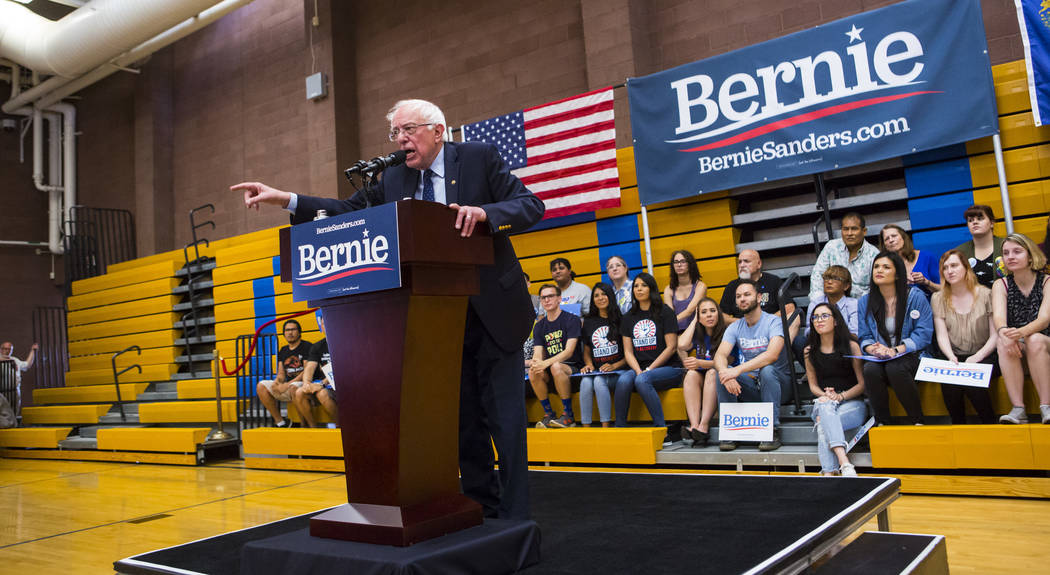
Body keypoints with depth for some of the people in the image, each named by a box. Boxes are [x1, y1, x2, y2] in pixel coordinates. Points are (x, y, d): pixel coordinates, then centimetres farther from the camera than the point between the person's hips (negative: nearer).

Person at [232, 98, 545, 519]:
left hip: (493, 314, -4)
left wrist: (484, 212, -27)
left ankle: (514, 519, 9)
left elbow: (531, 206, -8)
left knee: (505, 418, -2)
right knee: (463, 421, 11)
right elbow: (347, 212, 10)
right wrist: (286, 200, 0)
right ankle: (480, 509, 24)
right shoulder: (393, 178, 10)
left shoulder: (480, 157, -3)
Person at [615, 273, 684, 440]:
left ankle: (662, 431, -29)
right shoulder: (629, 318, 15)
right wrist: (638, 370, -11)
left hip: (668, 368, -4)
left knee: (642, 380, -34)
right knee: (623, 380, -29)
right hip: (639, 368, 4)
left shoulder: (665, 312, 1)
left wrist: (648, 370, -11)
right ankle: (619, 428, -22)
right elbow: (628, 351, 9)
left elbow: (671, 347, -5)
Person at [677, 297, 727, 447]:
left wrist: (700, 363, -29)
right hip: (700, 381, 3)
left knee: (712, 372, -34)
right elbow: (682, 345, -11)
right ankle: (694, 425, -45)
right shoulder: (698, 335, 11)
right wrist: (694, 320, 1)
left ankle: (704, 427, -45)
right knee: (691, 374, -28)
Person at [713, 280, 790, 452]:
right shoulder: (734, 328, 4)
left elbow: (772, 355, -30)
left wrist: (738, 370, -39)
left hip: (778, 383, -4)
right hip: (751, 386, 4)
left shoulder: (773, 322, -12)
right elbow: (720, 355, -11)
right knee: (721, 372, -20)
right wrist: (725, 371, -36)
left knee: (767, 370, -36)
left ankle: (773, 431, -25)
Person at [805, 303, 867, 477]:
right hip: (822, 404, 2)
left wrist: (840, 396, -16)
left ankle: (827, 472, -42)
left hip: (852, 404, -2)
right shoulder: (810, 352, 11)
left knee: (823, 425, -34)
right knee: (825, 406, -37)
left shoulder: (851, 346, 2)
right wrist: (825, 395, -10)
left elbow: (863, 383, -1)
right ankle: (844, 463, -50)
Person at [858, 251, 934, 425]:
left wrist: (895, 350, -19)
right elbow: (865, 337, 10)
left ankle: (917, 421, -17)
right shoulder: (865, 302, 10)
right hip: (880, 358, 3)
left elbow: (924, 334, -6)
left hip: (912, 355, -3)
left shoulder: (915, 296, -1)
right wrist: (873, 349, -16)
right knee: (870, 369, -32)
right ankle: (881, 422, -16)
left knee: (894, 368, -36)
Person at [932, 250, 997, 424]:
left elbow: (995, 335, 0)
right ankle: (958, 426, -8)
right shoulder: (938, 299, 10)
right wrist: (951, 357, -18)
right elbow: (942, 336, 2)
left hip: (984, 357, -1)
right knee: (948, 380, -30)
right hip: (954, 358, 1)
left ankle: (990, 424, -8)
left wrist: (977, 357, -15)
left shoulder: (985, 294, 5)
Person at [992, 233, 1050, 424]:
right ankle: (1018, 409, -34)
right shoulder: (1001, 285, 6)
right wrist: (1003, 332, -37)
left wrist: (1022, 332, -39)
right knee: (1004, 343, -31)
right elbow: (998, 316, -12)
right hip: (1016, 353, 2)